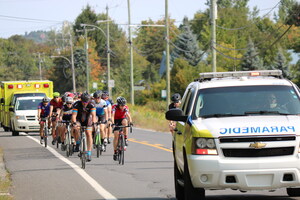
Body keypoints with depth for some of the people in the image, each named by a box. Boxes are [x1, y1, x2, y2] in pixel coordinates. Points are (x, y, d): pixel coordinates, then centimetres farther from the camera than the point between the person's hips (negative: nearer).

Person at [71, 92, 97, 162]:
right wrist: (74, 123, -52)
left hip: (87, 121, 1)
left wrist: (93, 123, -53)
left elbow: (93, 115, -34)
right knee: (76, 128, -32)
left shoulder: (91, 105, -24)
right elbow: (74, 115, -34)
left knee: (88, 133, -17)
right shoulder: (77, 105, -26)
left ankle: (89, 153, -14)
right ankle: (77, 144, -10)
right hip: (79, 120, -1)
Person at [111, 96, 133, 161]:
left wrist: (130, 122, -53)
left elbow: (128, 115, -34)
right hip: (116, 121, -1)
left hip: (122, 119, 1)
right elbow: (112, 115, -37)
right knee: (116, 135, -15)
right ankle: (115, 152, -7)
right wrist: (113, 123, -54)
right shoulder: (114, 107, -25)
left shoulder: (126, 108, -21)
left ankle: (126, 139, -26)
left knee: (125, 121, -35)